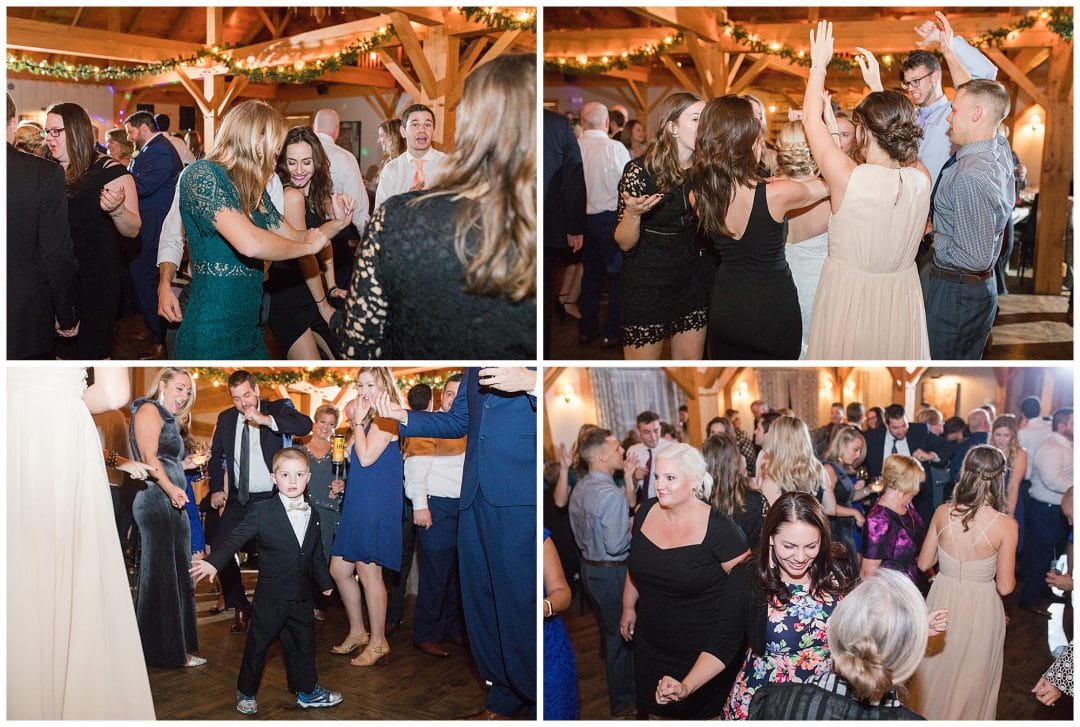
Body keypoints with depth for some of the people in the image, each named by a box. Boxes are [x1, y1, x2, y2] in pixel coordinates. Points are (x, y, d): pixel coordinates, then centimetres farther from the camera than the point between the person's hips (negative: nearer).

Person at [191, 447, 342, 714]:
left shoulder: (312, 514, 6)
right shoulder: (263, 512, -11)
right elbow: (236, 538, -16)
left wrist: (325, 582, 23)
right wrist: (214, 562, -29)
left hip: (302, 596, 4)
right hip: (271, 596, -4)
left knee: (303, 644, 14)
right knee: (257, 645, 8)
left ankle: (308, 691, 28)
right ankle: (246, 692, 25)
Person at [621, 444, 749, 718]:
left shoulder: (718, 528, -19)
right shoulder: (646, 512, -3)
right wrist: (629, 607, 18)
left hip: (702, 650, -5)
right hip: (651, 643, 5)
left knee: (703, 712, 12)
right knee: (657, 711, 17)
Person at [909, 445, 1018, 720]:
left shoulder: (943, 513, -12)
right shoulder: (1005, 525, -20)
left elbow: (924, 563, -1)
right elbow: (1005, 586, -15)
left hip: (942, 602, 2)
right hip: (980, 609, -2)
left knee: (935, 673, 24)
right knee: (971, 680, 21)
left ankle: (930, 713, 43)